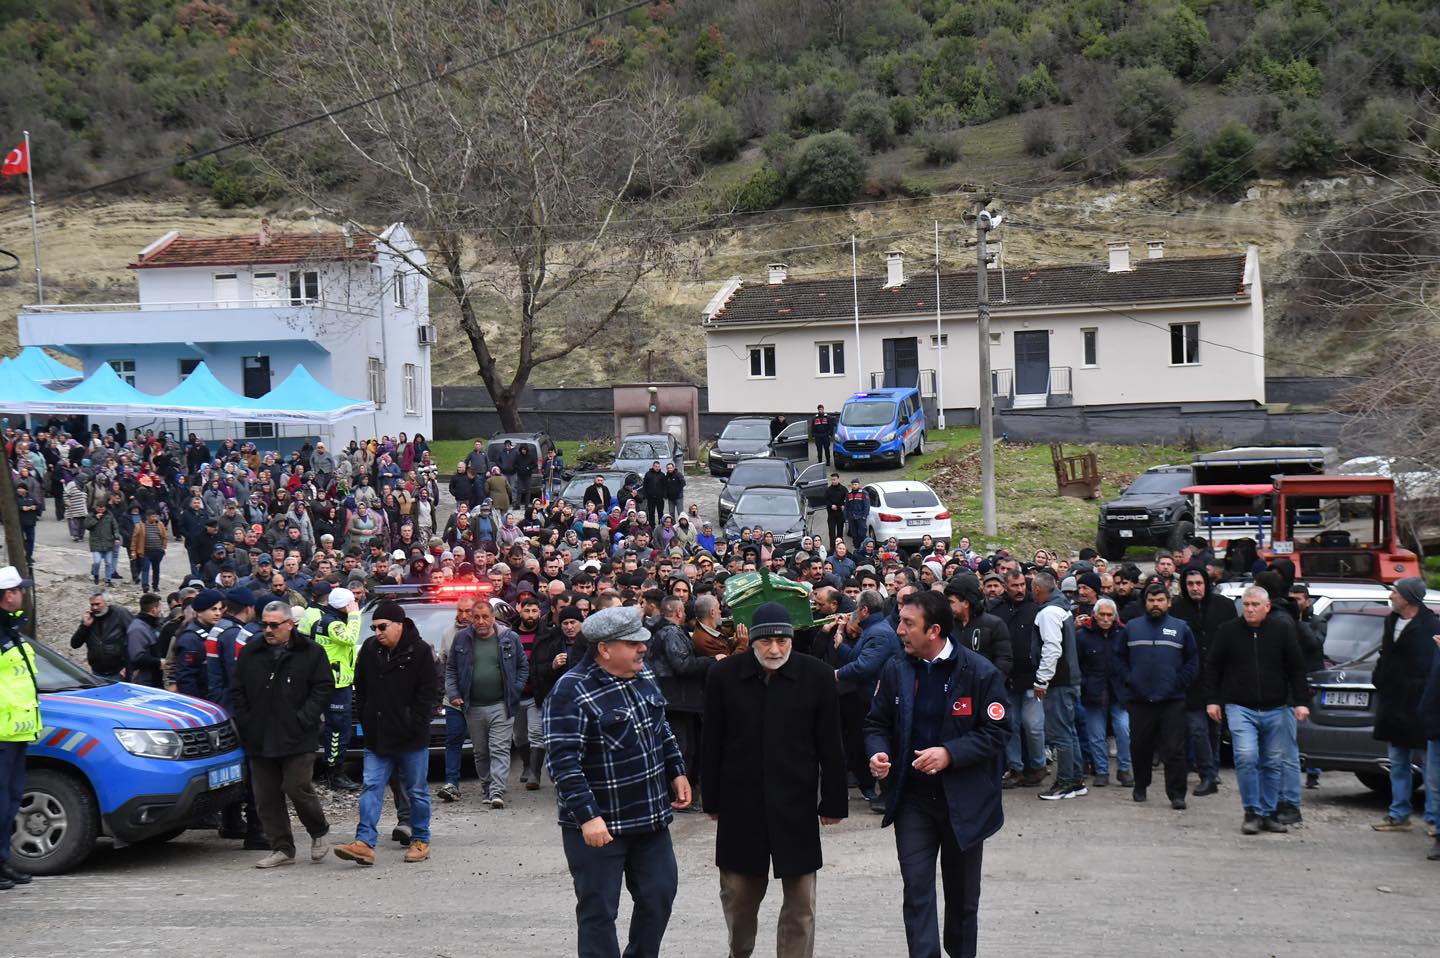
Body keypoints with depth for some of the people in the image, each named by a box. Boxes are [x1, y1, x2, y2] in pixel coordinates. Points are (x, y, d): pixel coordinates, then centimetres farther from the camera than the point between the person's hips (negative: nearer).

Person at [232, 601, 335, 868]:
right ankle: (281, 849, 14)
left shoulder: (310, 653, -1)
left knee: (298, 789, -9)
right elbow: (237, 693, 14)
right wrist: (245, 723, 2)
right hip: (260, 741, 4)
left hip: (297, 739, -4)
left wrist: (303, 720, -11)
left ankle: (319, 832, 17)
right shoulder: (250, 653, 10)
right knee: (266, 797, 5)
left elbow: (324, 688, -3)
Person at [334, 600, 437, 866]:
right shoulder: (369, 650, 5)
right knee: (371, 787, -5)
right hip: (377, 736, 4)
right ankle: (364, 843, -10)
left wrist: (413, 726, -13)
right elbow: (361, 690, 14)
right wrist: (365, 719, 6)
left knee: (416, 791, 7)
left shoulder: (419, 652, -8)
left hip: (411, 738, -4)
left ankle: (420, 841, 18)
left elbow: (427, 695, -7)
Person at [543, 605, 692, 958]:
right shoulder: (572, 692, -20)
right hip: (598, 825, -8)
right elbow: (563, 761, -23)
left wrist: (676, 772, 15)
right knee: (599, 909, 1)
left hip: (651, 817, 8)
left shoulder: (642, 675, 6)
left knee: (659, 895, 13)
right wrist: (587, 817, -27)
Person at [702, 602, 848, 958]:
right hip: (740, 804, 1)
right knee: (738, 892, 11)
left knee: (800, 901, 2)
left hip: (797, 804, -1)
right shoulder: (723, 676, -2)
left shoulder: (816, 676, -5)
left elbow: (830, 746, 0)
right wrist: (712, 801, 5)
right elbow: (712, 745, 3)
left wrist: (833, 802, 0)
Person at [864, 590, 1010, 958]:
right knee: (917, 890, -5)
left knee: (962, 895, 13)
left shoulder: (980, 673, -11)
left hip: (964, 801, -2)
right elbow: (877, 723, 10)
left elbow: (997, 731, -11)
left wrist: (950, 753, -23)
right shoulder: (895, 670, 1)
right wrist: (878, 752, -12)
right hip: (912, 800, 2)